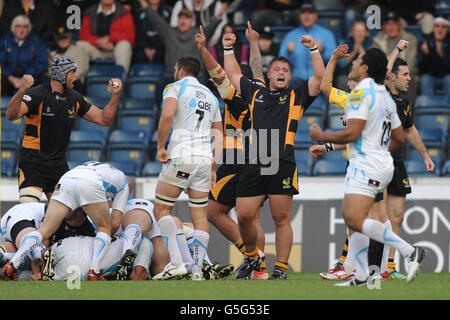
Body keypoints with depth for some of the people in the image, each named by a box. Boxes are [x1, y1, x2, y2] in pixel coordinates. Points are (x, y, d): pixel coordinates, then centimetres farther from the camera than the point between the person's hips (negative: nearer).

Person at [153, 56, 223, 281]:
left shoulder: (176, 87, 3)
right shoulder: (210, 96, 22)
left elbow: (167, 115, -16)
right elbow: (218, 136, 20)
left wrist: (160, 147, -8)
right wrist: (213, 168, 23)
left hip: (181, 156, -5)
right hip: (205, 159, 5)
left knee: (162, 208, 3)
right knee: (200, 215, 8)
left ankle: (177, 262, -11)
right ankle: (197, 269, -1)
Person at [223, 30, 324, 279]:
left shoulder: (296, 97, 14)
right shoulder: (255, 93, 21)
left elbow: (319, 78, 5)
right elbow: (233, 74, 33)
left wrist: (314, 50, 0)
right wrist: (228, 49, 30)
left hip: (282, 165, -3)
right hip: (254, 165, 3)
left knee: (281, 219, -3)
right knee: (244, 216, -1)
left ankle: (281, 268, 2)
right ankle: (252, 257, 21)